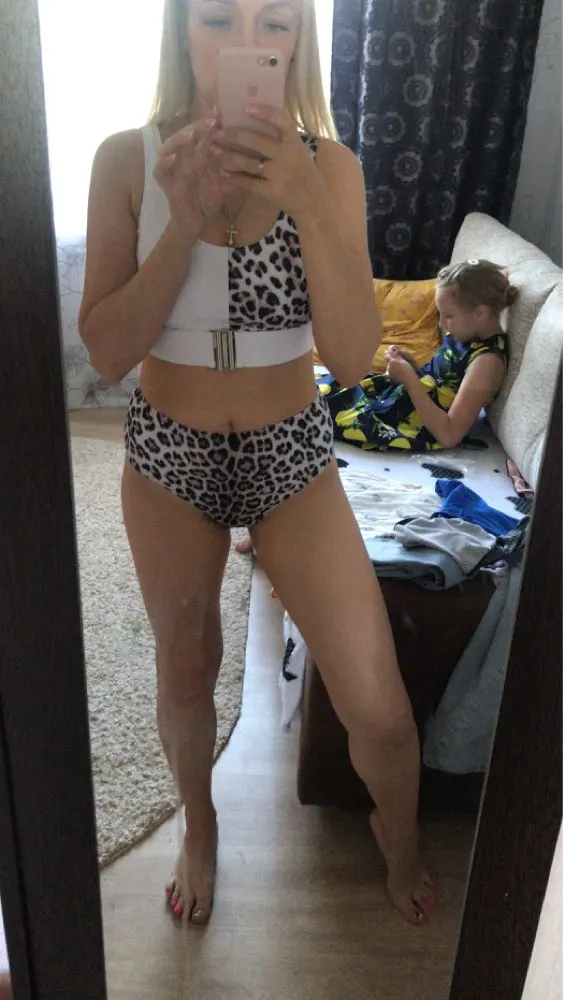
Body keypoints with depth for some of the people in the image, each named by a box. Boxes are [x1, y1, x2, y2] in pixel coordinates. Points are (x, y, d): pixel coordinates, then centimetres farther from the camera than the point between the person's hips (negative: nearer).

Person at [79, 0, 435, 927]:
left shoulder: (329, 167, -8)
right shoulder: (128, 159, -9)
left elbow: (353, 356, -16)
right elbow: (106, 351, -13)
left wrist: (305, 201, -27)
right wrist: (186, 218, -24)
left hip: (294, 454, 0)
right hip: (169, 454, 1)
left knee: (380, 710, 1)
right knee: (186, 670, 18)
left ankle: (398, 832, 37)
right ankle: (200, 824, 50)